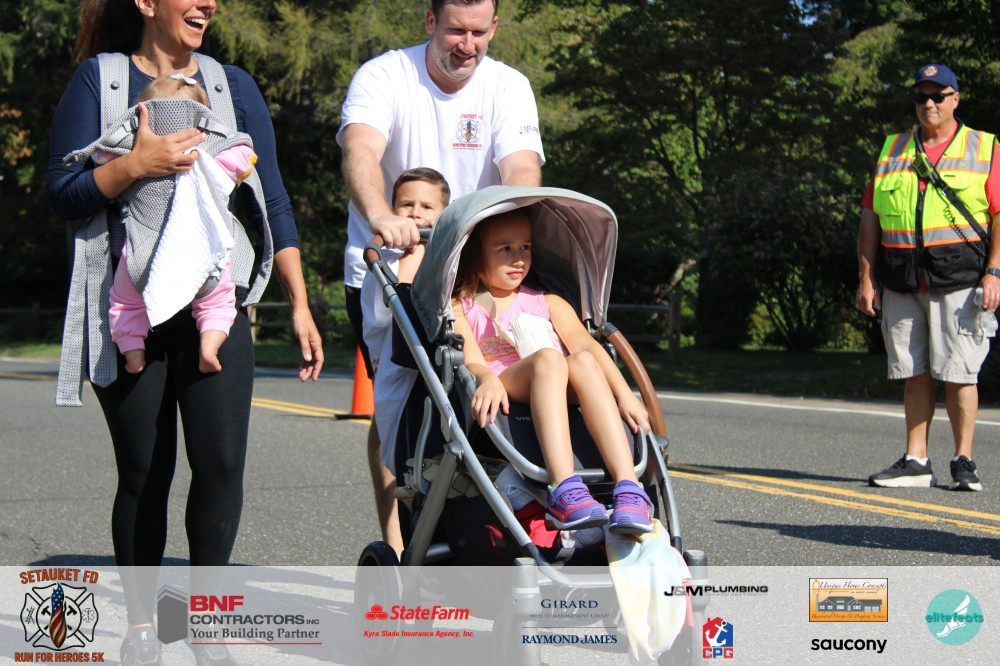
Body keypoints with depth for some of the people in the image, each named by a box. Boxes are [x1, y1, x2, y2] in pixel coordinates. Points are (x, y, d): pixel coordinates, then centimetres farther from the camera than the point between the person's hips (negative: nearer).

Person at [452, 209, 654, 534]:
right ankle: (566, 493, -52)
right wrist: (487, 381, -28)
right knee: (548, 358, -32)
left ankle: (629, 491, -44)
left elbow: (585, 344, 8)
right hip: (501, 404, -3)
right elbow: (471, 362, -3)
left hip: (563, 400, 3)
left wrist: (624, 395, -8)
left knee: (583, 361, -29)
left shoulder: (548, 303, 27)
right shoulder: (460, 309, 16)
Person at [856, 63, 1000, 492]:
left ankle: (964, 462, 4)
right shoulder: (892, 150, 16)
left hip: (958, 277, -3)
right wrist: (866, 278, 6)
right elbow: (870, 217, 13)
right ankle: (915, 462, 11)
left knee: (958, 372, -4)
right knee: (914, 372, 6)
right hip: (901, 279, 4)